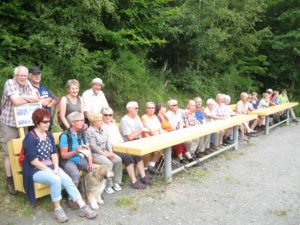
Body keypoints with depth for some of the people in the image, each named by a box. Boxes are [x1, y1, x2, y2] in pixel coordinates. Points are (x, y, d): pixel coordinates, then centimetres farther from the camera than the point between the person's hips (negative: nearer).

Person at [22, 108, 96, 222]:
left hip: (51, 166, 6)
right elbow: (33, 161, -18)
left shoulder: (49, 135, 9)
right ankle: (57, 209, -15)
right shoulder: (30, 137, -14)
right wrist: (49, 170, -18)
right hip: (35, 170, -6)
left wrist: (56, 168, -11)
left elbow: (54, 153, 5)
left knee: (68, 180, -17)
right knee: (56, 179, -32)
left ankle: (82, 207, -18)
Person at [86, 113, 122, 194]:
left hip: (105, 152, 8)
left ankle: (115, 182, -3)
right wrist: (104, 153, -19)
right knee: (108, 163, -30)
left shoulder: (101, 130, 13)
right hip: (95, 154, -8)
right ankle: (107, 186, -14)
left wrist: (110, 152, -4)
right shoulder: (90, 131, -12)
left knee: (118, 160, -14)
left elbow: (107, 141, 11)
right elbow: (93, 146, -18)